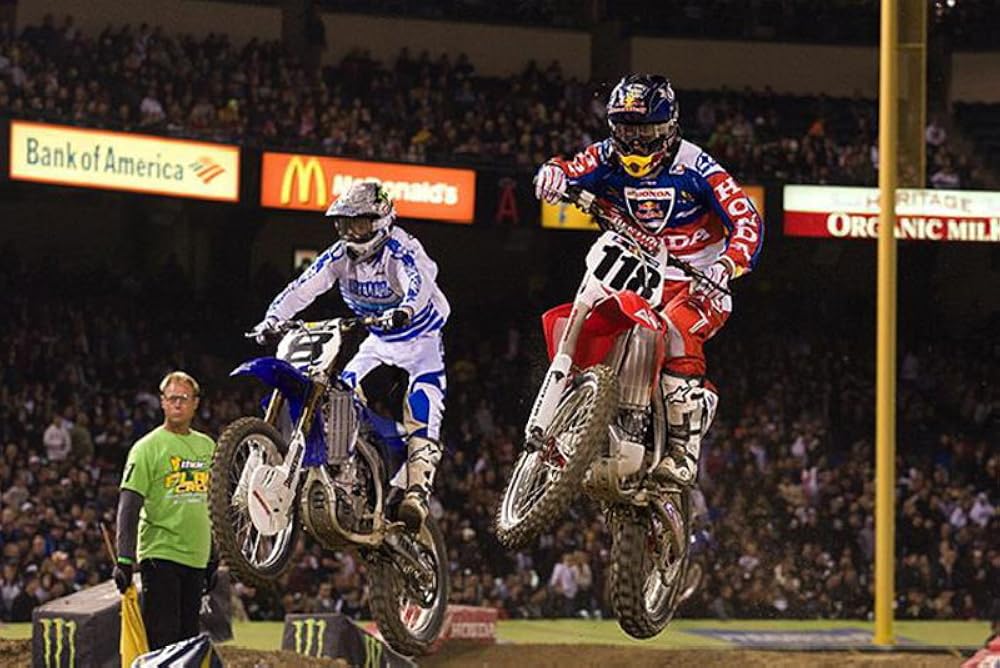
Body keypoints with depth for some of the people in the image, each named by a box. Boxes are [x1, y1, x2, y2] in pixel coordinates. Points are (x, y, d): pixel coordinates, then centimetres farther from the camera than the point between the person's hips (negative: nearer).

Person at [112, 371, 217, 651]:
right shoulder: (148, 447, -4)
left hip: (196, 558, 6)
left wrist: (214, 559, 19)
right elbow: (128, 506, -10)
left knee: (189, 637, 7)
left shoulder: (207, 446, 14)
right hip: (160, 555, -6)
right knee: (162, 640, -10)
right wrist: (124, 560, -19)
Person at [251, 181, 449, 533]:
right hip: (379, 342, 7)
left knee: (422, 416, -22)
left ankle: (417, 491, -32)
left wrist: (404, 310, -68)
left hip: (421, 338, -7)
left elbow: (418, 284, -46)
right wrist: (273, 317, -35)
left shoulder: (399, 251, -26)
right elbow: (302, 287, -18)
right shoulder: (340, 256, -8)